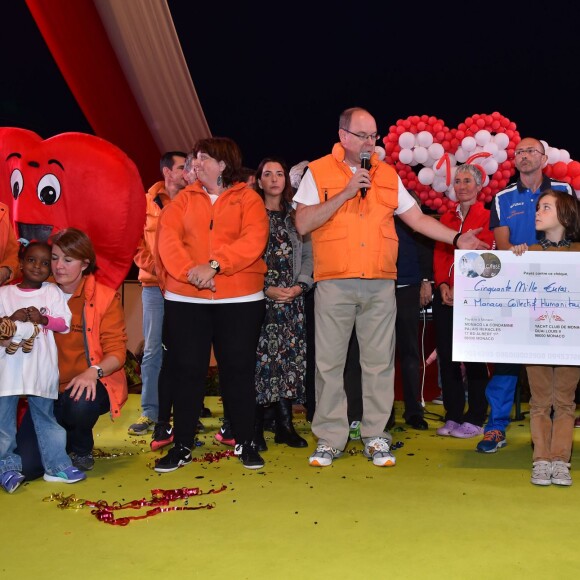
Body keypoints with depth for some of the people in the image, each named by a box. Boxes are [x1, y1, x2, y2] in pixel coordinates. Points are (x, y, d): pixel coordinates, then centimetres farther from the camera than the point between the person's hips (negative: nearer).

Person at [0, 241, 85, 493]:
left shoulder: (53, 292, 6)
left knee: (46, 417, 11)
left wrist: (43, 319, -15)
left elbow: (65, 323, 0)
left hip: (41, 370, 0)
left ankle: (57, 465, 18)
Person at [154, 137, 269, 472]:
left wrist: (214, 265, -22)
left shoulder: (248, 198, 3)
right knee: (187, 370, 5)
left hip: (239, 299, -2)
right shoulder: (185, 198, 10)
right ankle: (182, 446, 15)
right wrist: (188, 271, -20)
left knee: (238, 370, 5)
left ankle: (246, 443, 18)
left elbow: (254, 240, -13)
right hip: (186, 299, 2)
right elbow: (168, 236, -4)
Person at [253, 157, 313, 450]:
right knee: (259, 358, -5)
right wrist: (267, 289, -12)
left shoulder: (296, 216, 14)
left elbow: (307, 254, 11)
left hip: (292, 298, 4)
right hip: (260, 298, -3)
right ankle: (256, 428, 2)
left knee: (290, 359, 3)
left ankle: (285, 425, 11)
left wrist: (300, 286, -5)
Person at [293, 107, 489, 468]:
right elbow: (303, 224, -7)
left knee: (379, 363, 5)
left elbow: (417, 218, 13)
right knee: (329, 363, 2)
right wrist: (346, 193, -11)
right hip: (334, 284, -2)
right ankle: (330, 438, 13)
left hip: (380, 284, 3)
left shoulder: (388, 175, 13)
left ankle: (376, 437, 15)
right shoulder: (318, 172, 3)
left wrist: (456, 238, 2)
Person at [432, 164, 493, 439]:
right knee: (447, 356, 6)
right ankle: (453, 416, 16)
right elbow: (439, 254, 10)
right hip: (445, 295, 5)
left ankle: (475, 419, 7)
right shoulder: (446, 217, 16)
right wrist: (442, 285, -6)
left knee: (473, 358, -1)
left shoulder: (487, 216, -1)